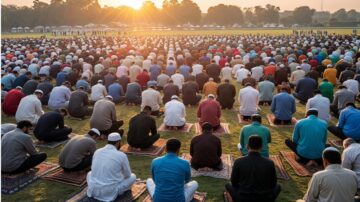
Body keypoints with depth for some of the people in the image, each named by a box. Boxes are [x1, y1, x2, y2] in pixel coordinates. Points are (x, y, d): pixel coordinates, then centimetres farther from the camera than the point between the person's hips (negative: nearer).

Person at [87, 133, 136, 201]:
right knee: (133, 177, 16)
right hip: (110, 192, -4)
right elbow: (127, 175, 4)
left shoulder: (97, 152, 3)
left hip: (93, 190, 4)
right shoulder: (122, 155, -10)